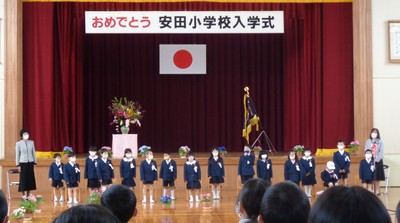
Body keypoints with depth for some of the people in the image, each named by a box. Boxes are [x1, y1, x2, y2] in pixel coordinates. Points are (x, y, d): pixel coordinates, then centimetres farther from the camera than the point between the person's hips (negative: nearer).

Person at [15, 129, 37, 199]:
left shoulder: (31, 142, 6)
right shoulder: (18, 143, -2)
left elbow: (33, 153, 9)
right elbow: (17, 154, 0)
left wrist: (34, 162, 5)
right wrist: (18, 165, -3)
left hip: (30, 162, 3)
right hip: (23, 163, -3)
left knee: (30, 179, 4)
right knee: (23, 179, -2)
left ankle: (28, 196, 12)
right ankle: (24, 195, 7)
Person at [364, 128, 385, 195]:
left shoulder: (380, 141, 1)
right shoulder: (368, 141, 6)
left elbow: (381, 152, -5)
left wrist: (377, 159, -15)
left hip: (378, 161, -1)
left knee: (378, 176, 1)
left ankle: (378, 191, 4)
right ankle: (373, 190, 4)